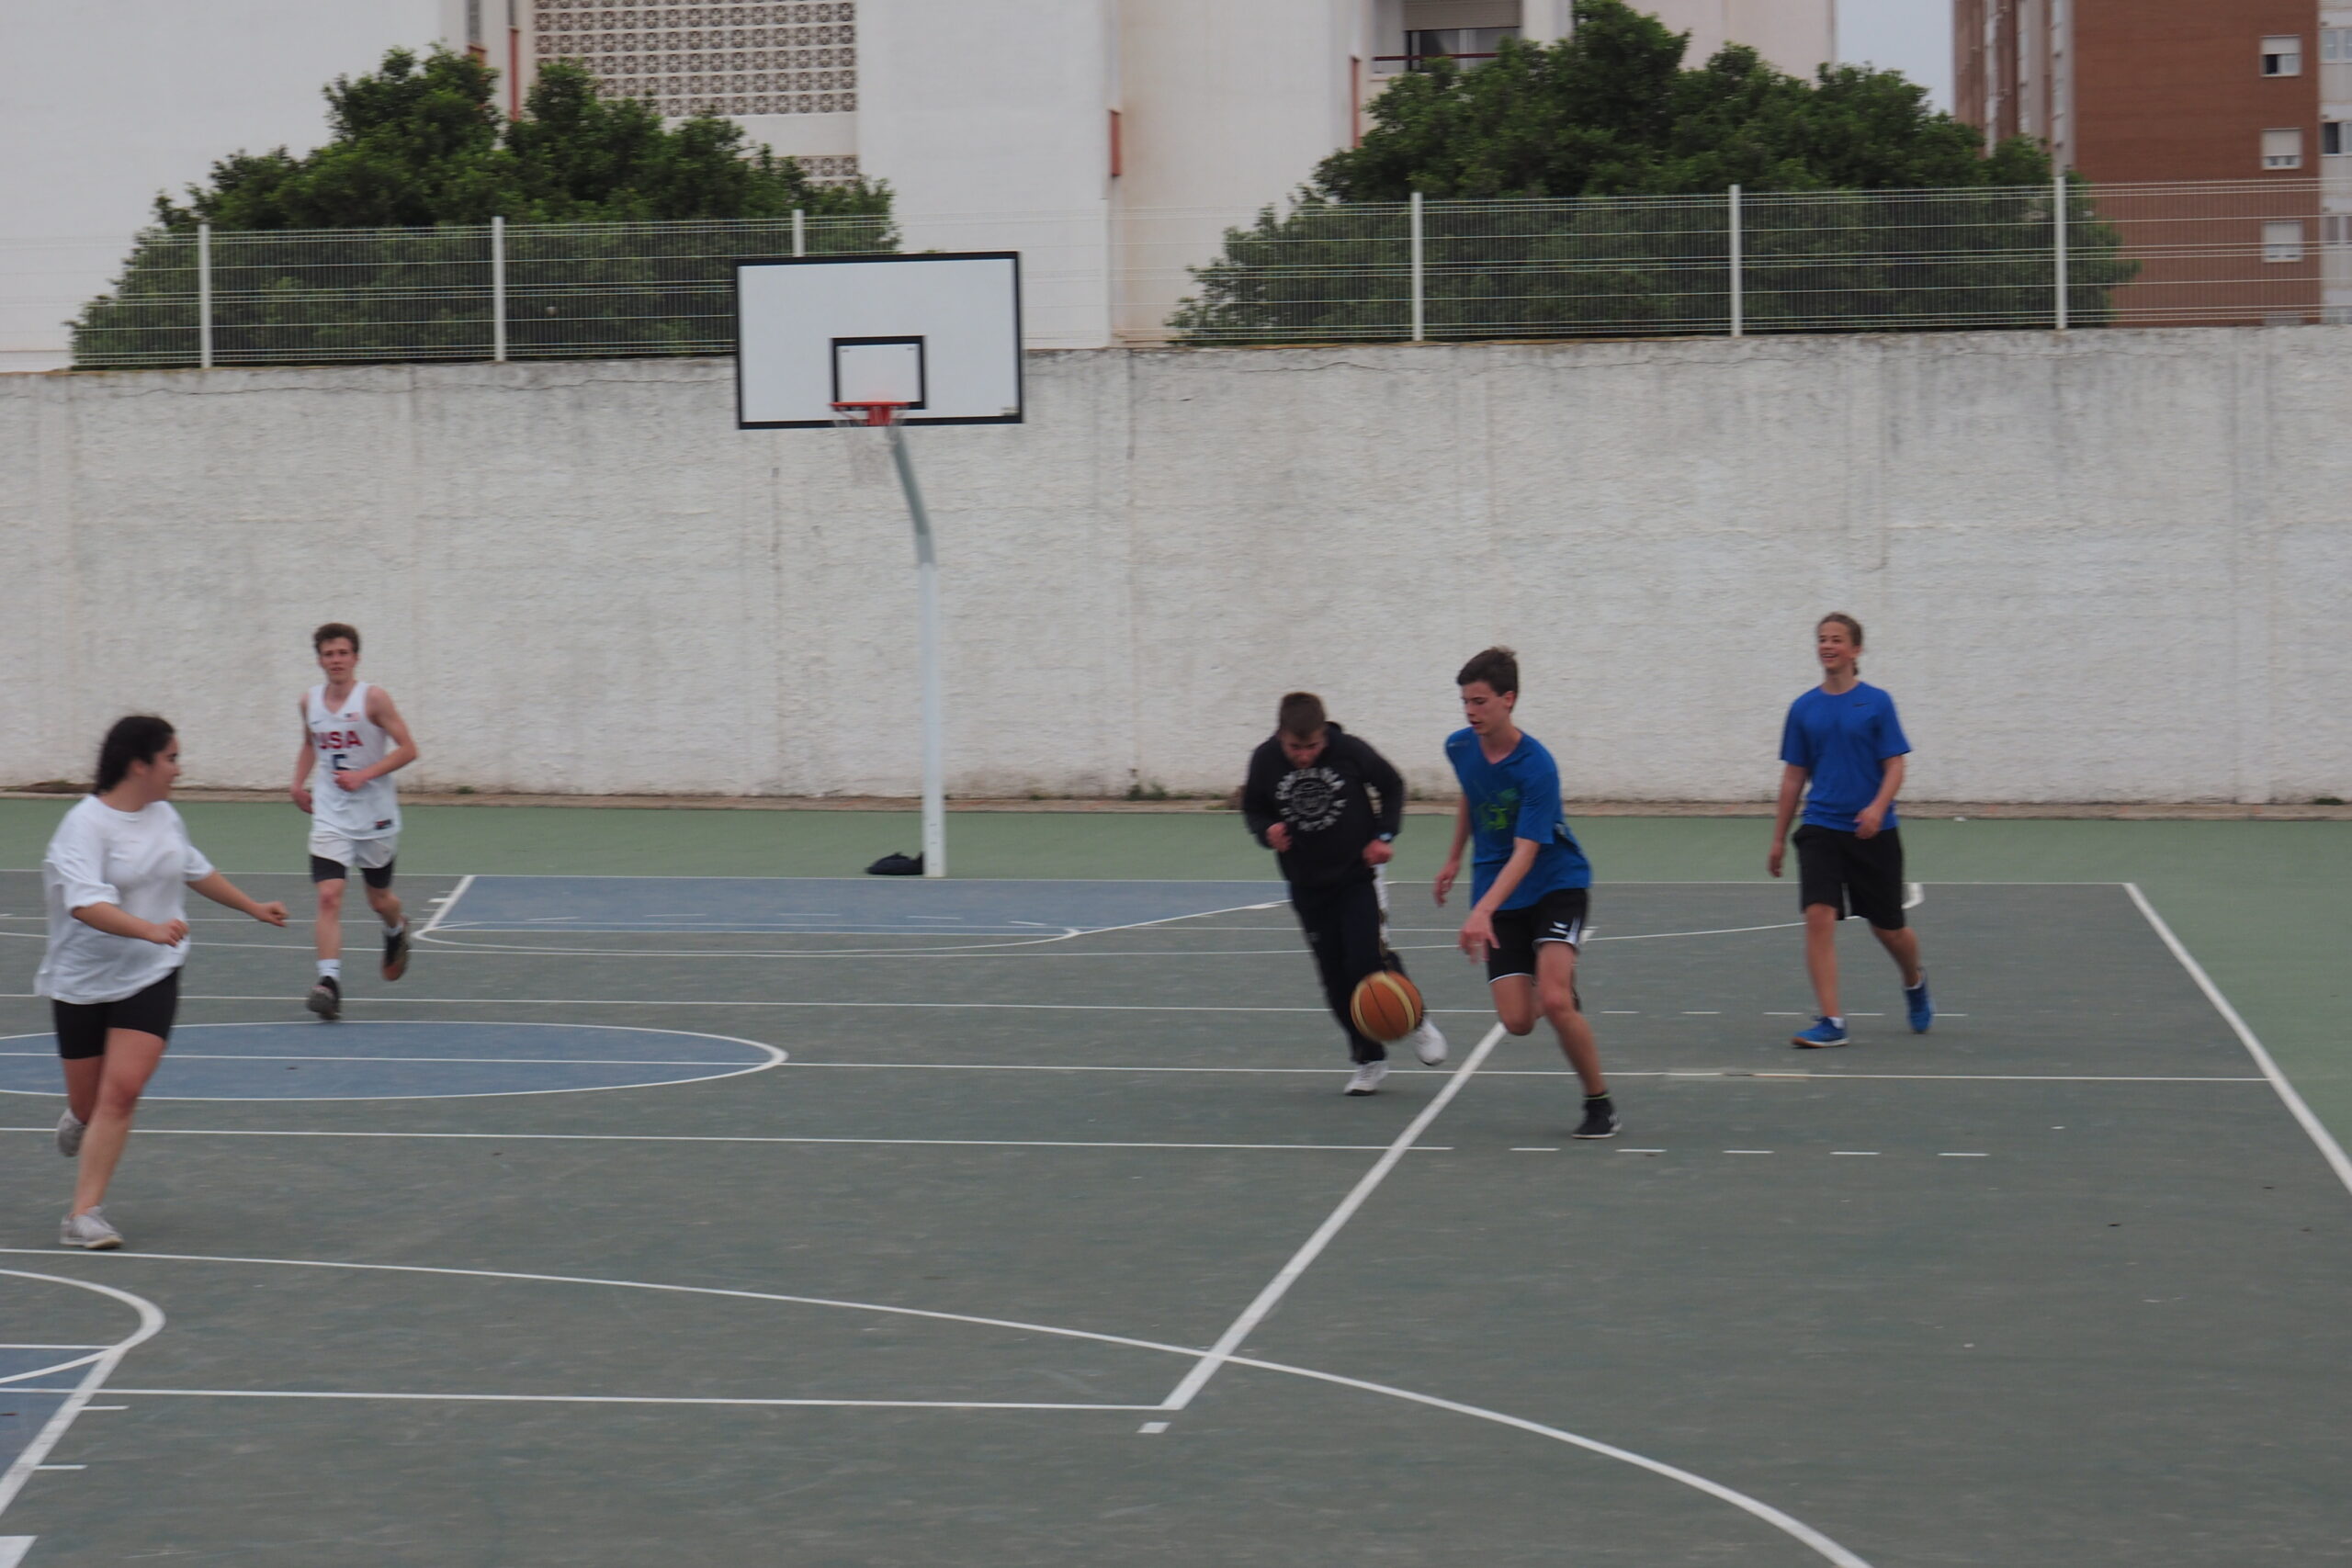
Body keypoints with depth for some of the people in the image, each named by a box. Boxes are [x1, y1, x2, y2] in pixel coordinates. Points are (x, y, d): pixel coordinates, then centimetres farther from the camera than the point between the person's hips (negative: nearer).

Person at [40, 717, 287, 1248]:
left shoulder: (164, 816, 5)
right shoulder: (86, 824, -16)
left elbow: (195, 870, 26)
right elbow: (85, 904, -31)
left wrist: (255, 908, 36)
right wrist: (149, 929, -45)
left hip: (151, 978, 4)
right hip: (82, 981, -4)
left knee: (121, 1090, -14)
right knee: (89, 1099, 8)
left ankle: (84, 1214, -12)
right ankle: (80, 1118, 47)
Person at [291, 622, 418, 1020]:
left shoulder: (373, 699, -11)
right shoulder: (310, 702, 3)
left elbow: (407, 749, -11)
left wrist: (364, 775, -21)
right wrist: (299, 782, 8)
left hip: (375, 817, -2)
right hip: (330, 818, 2)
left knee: (379, 900, 14)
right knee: (329, 896, -16)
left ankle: (396, 931, 49)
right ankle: (329, 981, -21)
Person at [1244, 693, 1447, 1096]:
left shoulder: (1350, 751, -17)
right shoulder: (1265, 760, -13)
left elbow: (1392, 787, 1)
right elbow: (1253, 808, 4)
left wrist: (1385, 835, -10)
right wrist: (1267, 831, -17)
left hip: (1358, 874, -3)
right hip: (1307, 885, 3)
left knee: (1368, 958, -14)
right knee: (1335, 977, 5)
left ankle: (1414, 1023, 12)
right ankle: (1369, 1059, 18)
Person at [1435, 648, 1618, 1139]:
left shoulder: (1536, 767, -23)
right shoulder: (1460, 748, -4)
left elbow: (1525, 853, -30)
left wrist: (1483, 911, -42)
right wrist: (1454, 859, 27)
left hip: (1557, 883, -5)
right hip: (1497, 895, 5)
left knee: (1554, 1000, -24)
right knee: (1517, 1020, -9)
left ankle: (1599, 1104, -4)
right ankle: (1568, 1003, 29)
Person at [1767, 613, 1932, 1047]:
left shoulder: (1876, 702, -3)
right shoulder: (1804, 709, 5)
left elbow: (1894, 767, -5)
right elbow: (1794, 774, 11)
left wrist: (1877, 808, -24)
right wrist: (1779, 837, 12)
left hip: (1872, 832, -2)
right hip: (1821, 829, 2)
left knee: (1888, 928, 9)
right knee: (1819, 918, -16)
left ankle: (1915, 983, 42)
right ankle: (1830, 1021, -14)